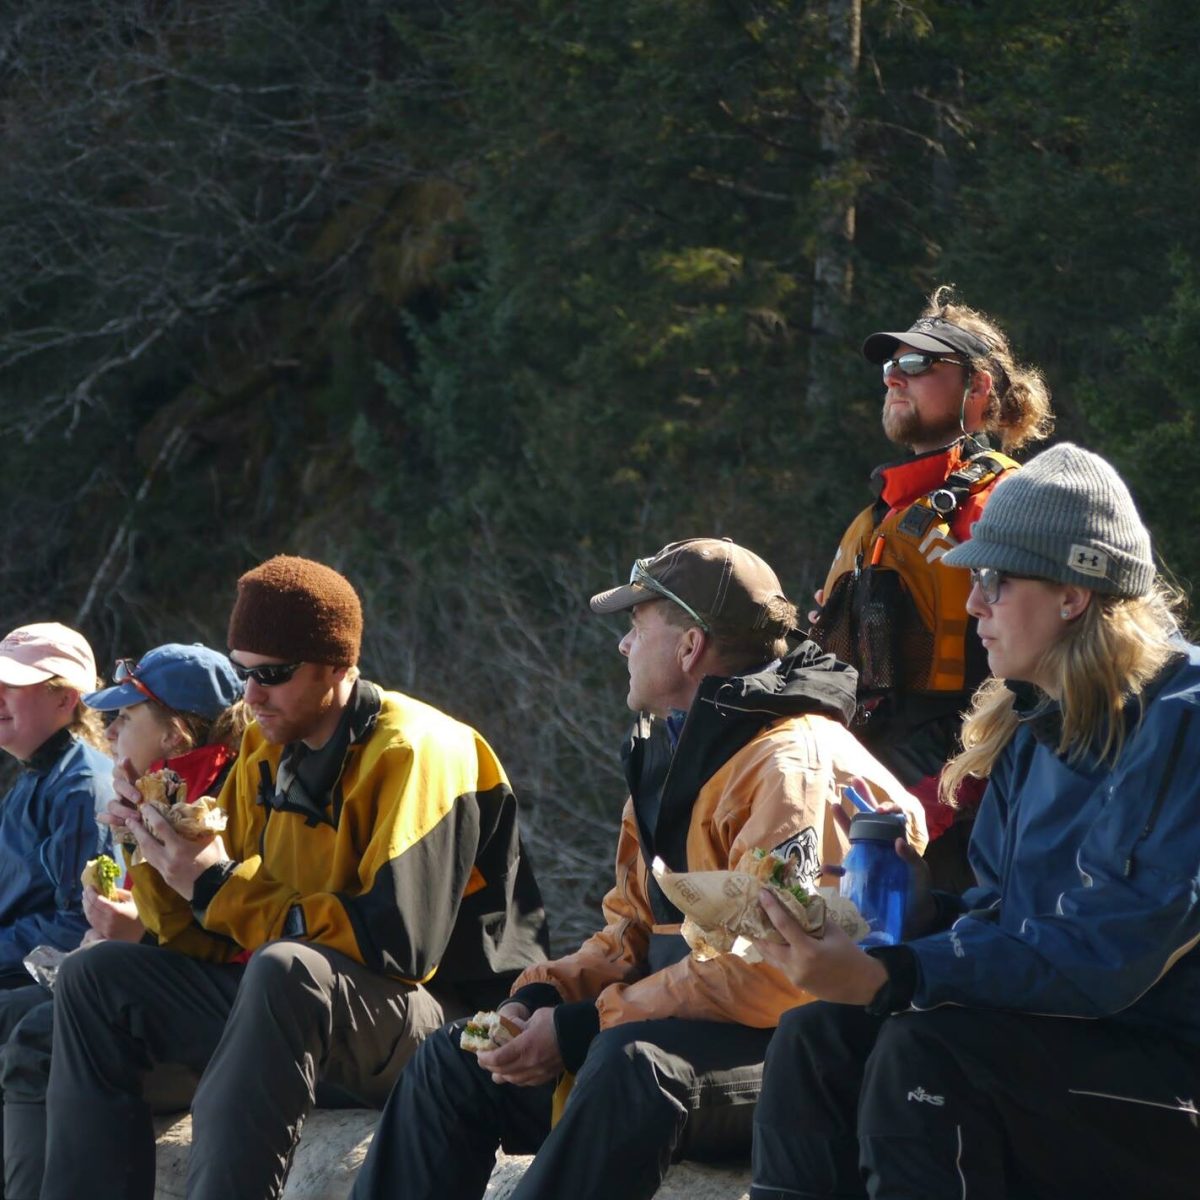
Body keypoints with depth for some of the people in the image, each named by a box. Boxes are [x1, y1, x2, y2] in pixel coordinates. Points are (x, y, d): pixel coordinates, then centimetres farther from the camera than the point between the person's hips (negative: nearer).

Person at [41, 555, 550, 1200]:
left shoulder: (417, 753, -14)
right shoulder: (265, 753, 10)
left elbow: (397, 945, -24)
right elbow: (215, 939, 12)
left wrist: (219, 886, -19)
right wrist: (164, 857, -9)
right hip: (291, 1003, 8)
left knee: (285, 971, -38)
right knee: (97, 979, 4)